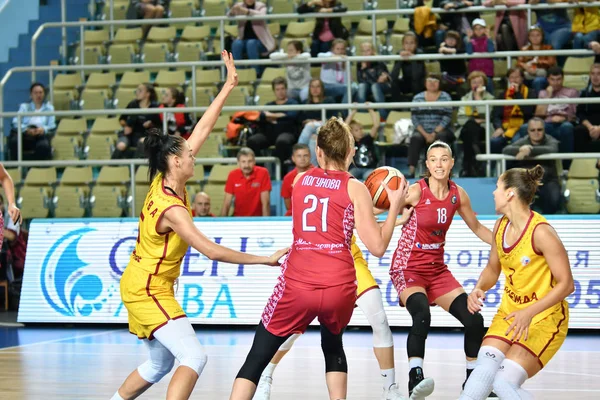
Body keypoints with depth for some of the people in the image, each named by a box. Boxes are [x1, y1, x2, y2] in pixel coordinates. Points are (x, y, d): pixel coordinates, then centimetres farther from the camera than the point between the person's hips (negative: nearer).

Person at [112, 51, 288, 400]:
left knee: (159, 364, 20)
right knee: (194, 356, -20)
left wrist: (228, 88, 4)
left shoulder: (166, 181, -2)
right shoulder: (171, 208, -25)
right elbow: (212, 251, -26)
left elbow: (202, 130, 3)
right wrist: (266, 259, -22)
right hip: (148, 290, -10)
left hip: (143, 287, 10)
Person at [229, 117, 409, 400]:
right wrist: (394, 208, 10)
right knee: (333, 346, 30)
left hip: (297, 284, 0)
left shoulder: (300, 180, 11)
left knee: (256, 359, 6)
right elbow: (377, 247, -2)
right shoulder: (355, 188, 2)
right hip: (339, 286, 0)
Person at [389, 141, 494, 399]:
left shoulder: (458, 194, 1)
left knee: (474, 320, 0)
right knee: (422, 315, -33)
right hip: (408, 268, -6)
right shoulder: (416, 191, -16)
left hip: (437, 269, 6)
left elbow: (476, 228, 16)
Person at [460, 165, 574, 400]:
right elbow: (493, 269, 17)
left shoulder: (540, 232, -20)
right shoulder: (501, 226, 2)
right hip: (509, 313, 6)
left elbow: (566, 284, -20)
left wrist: (530, 312, -29)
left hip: (544, 319, -6)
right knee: (483, 373, -16)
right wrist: (478, 290, -5)